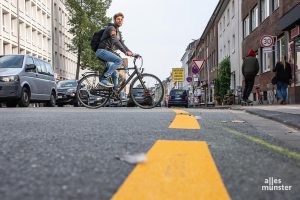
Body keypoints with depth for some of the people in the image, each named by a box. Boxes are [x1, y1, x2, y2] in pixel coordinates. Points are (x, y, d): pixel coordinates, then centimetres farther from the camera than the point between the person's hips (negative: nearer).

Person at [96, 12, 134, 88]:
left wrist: (131, 53, 5)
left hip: (108, 52, 10)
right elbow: (115, 41, -21)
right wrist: (125, 52, -27)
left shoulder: (118, 32, 22)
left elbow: (122, 44, 19)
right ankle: (104, 78, -27)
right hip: (102, 51, -10)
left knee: (115, 74, 6)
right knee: (119, 60, -29)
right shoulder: (111, 28, -8)